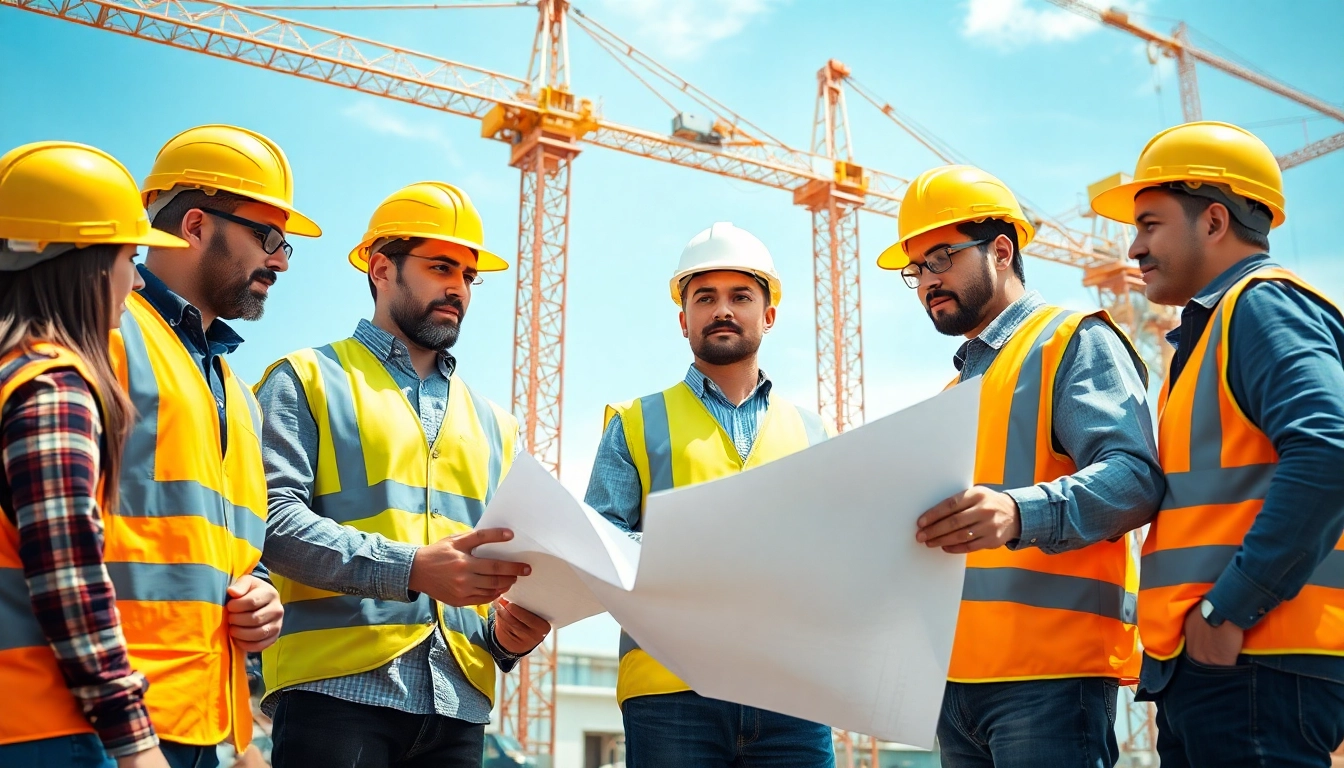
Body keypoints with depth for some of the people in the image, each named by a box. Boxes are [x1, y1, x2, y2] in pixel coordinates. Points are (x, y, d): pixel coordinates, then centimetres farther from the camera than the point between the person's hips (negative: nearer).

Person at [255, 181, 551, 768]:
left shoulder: (492, 422, 21)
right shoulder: (307, 381, 6)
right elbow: (274, 518, -9)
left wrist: (508, 631, -2)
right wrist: (412, 568, -21)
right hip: (337, 688, -5)